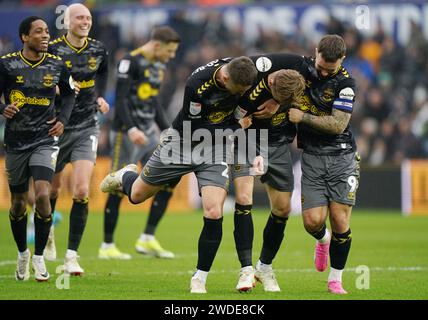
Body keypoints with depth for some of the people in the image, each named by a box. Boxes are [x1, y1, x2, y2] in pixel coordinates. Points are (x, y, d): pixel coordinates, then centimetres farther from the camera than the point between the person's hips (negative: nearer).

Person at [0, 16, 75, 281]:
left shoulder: (57, 65, 0)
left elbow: (69, 93, 17)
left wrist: (63, 119, 3)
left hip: (45, 140, 0)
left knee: (43, 196, -18)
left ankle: (39, 256, -3)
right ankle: (22, 253, 32)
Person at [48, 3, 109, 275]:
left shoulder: (99, 50, 1)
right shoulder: (52, 50, -11)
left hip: (87, 128, 1)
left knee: (81, 191, -14)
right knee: (53, 188, 13)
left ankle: (72, 256, -9)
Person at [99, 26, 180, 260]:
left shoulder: (159, 67, 15)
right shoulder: (131, 62, -11)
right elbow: (120, 99, -18)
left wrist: (167, 130, 20)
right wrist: (131, 129, -29)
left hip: (149, 134, 8)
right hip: (126, 134, -8)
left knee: (168, 182, 0)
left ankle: (147, 239, 6)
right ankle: (107, 247, 4)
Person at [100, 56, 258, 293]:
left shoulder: (242, 71, -19)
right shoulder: (197, 84, -33)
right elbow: (193, 131, -22)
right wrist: (236, 127, -21)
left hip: (215, 148, 2)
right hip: (183, 141, -2)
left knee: (214, 214, -17)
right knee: (136, 195, 16)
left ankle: (199, 279, 0)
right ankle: (126, 176, 55)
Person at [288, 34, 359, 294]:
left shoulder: (345, 83, -12)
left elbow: (337, 125, -16)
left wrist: (302, 117, -16)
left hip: (341, 156, -2)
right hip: (312, 157, 2)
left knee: (340, 220, -7)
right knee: (313, 221, -9)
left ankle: (336, 278, 11)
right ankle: (323, 240, 29)